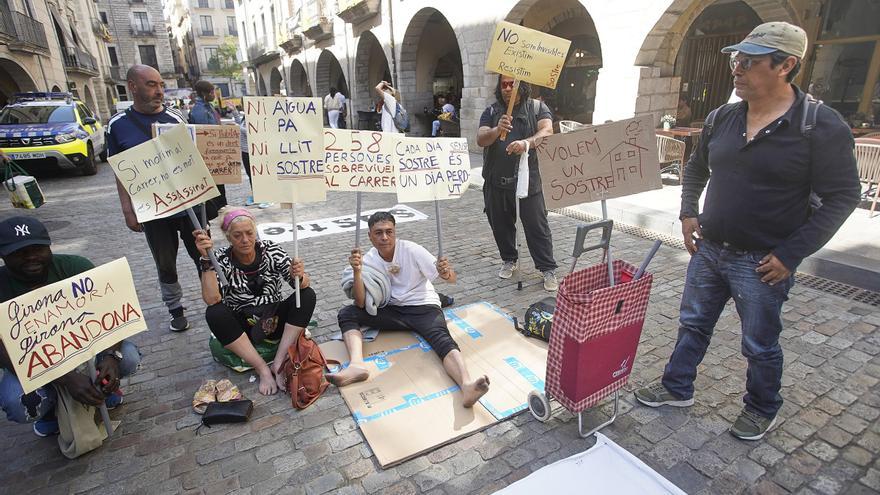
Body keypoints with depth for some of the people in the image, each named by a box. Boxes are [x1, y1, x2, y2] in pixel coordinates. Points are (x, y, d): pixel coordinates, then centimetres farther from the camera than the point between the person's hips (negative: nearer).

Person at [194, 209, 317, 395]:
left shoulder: (271, 250, -10)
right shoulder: (222, 260, -13)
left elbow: (303, 284, -15)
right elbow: (211, 300, -27)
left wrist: (299, 276, -39)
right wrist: (206, 259, -34)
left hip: (275, 320, 1)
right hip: (241, 329, -1)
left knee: (308, 295, -21)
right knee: (214, 314, -30)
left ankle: (278, 364, -22)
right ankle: (263, 370, -22)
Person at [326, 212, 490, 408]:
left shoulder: (412, 250, -13)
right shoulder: (368, 260, -3)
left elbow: (452, 279, -14)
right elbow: (361, 304, -12)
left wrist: (446, 273, -40)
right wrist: (357, 271, -27)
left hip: (423, 307, -4)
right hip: (392, 311, 4)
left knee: (443, 340, -34)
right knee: (346, 314, -14)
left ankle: (466, 385, -56)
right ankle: (357, 365, -35)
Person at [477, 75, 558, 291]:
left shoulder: (537, 108, 2)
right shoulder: (491, 111, 8)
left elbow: (547, 131, -16)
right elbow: (481, 140, -6)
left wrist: (527, 142, -37)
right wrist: (497, 130, -27)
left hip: (527, 179, -3)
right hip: (496, 181, 3)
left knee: (536, 226, -1)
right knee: (501, 224, 13)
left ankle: (548, 269, 10)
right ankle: (509, 260, 34)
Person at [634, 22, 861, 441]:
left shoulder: (822, 126, -14)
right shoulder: (722, 118, 2)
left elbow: (842, 196, -11)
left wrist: (791, 253, -16)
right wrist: (688, 213, 5)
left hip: (762, 263, -5)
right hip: (708, 250, 5)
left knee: (760, 345, 13)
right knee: (692, 326, 17)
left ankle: (762, 409, 37)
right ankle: (677, 388, 35)